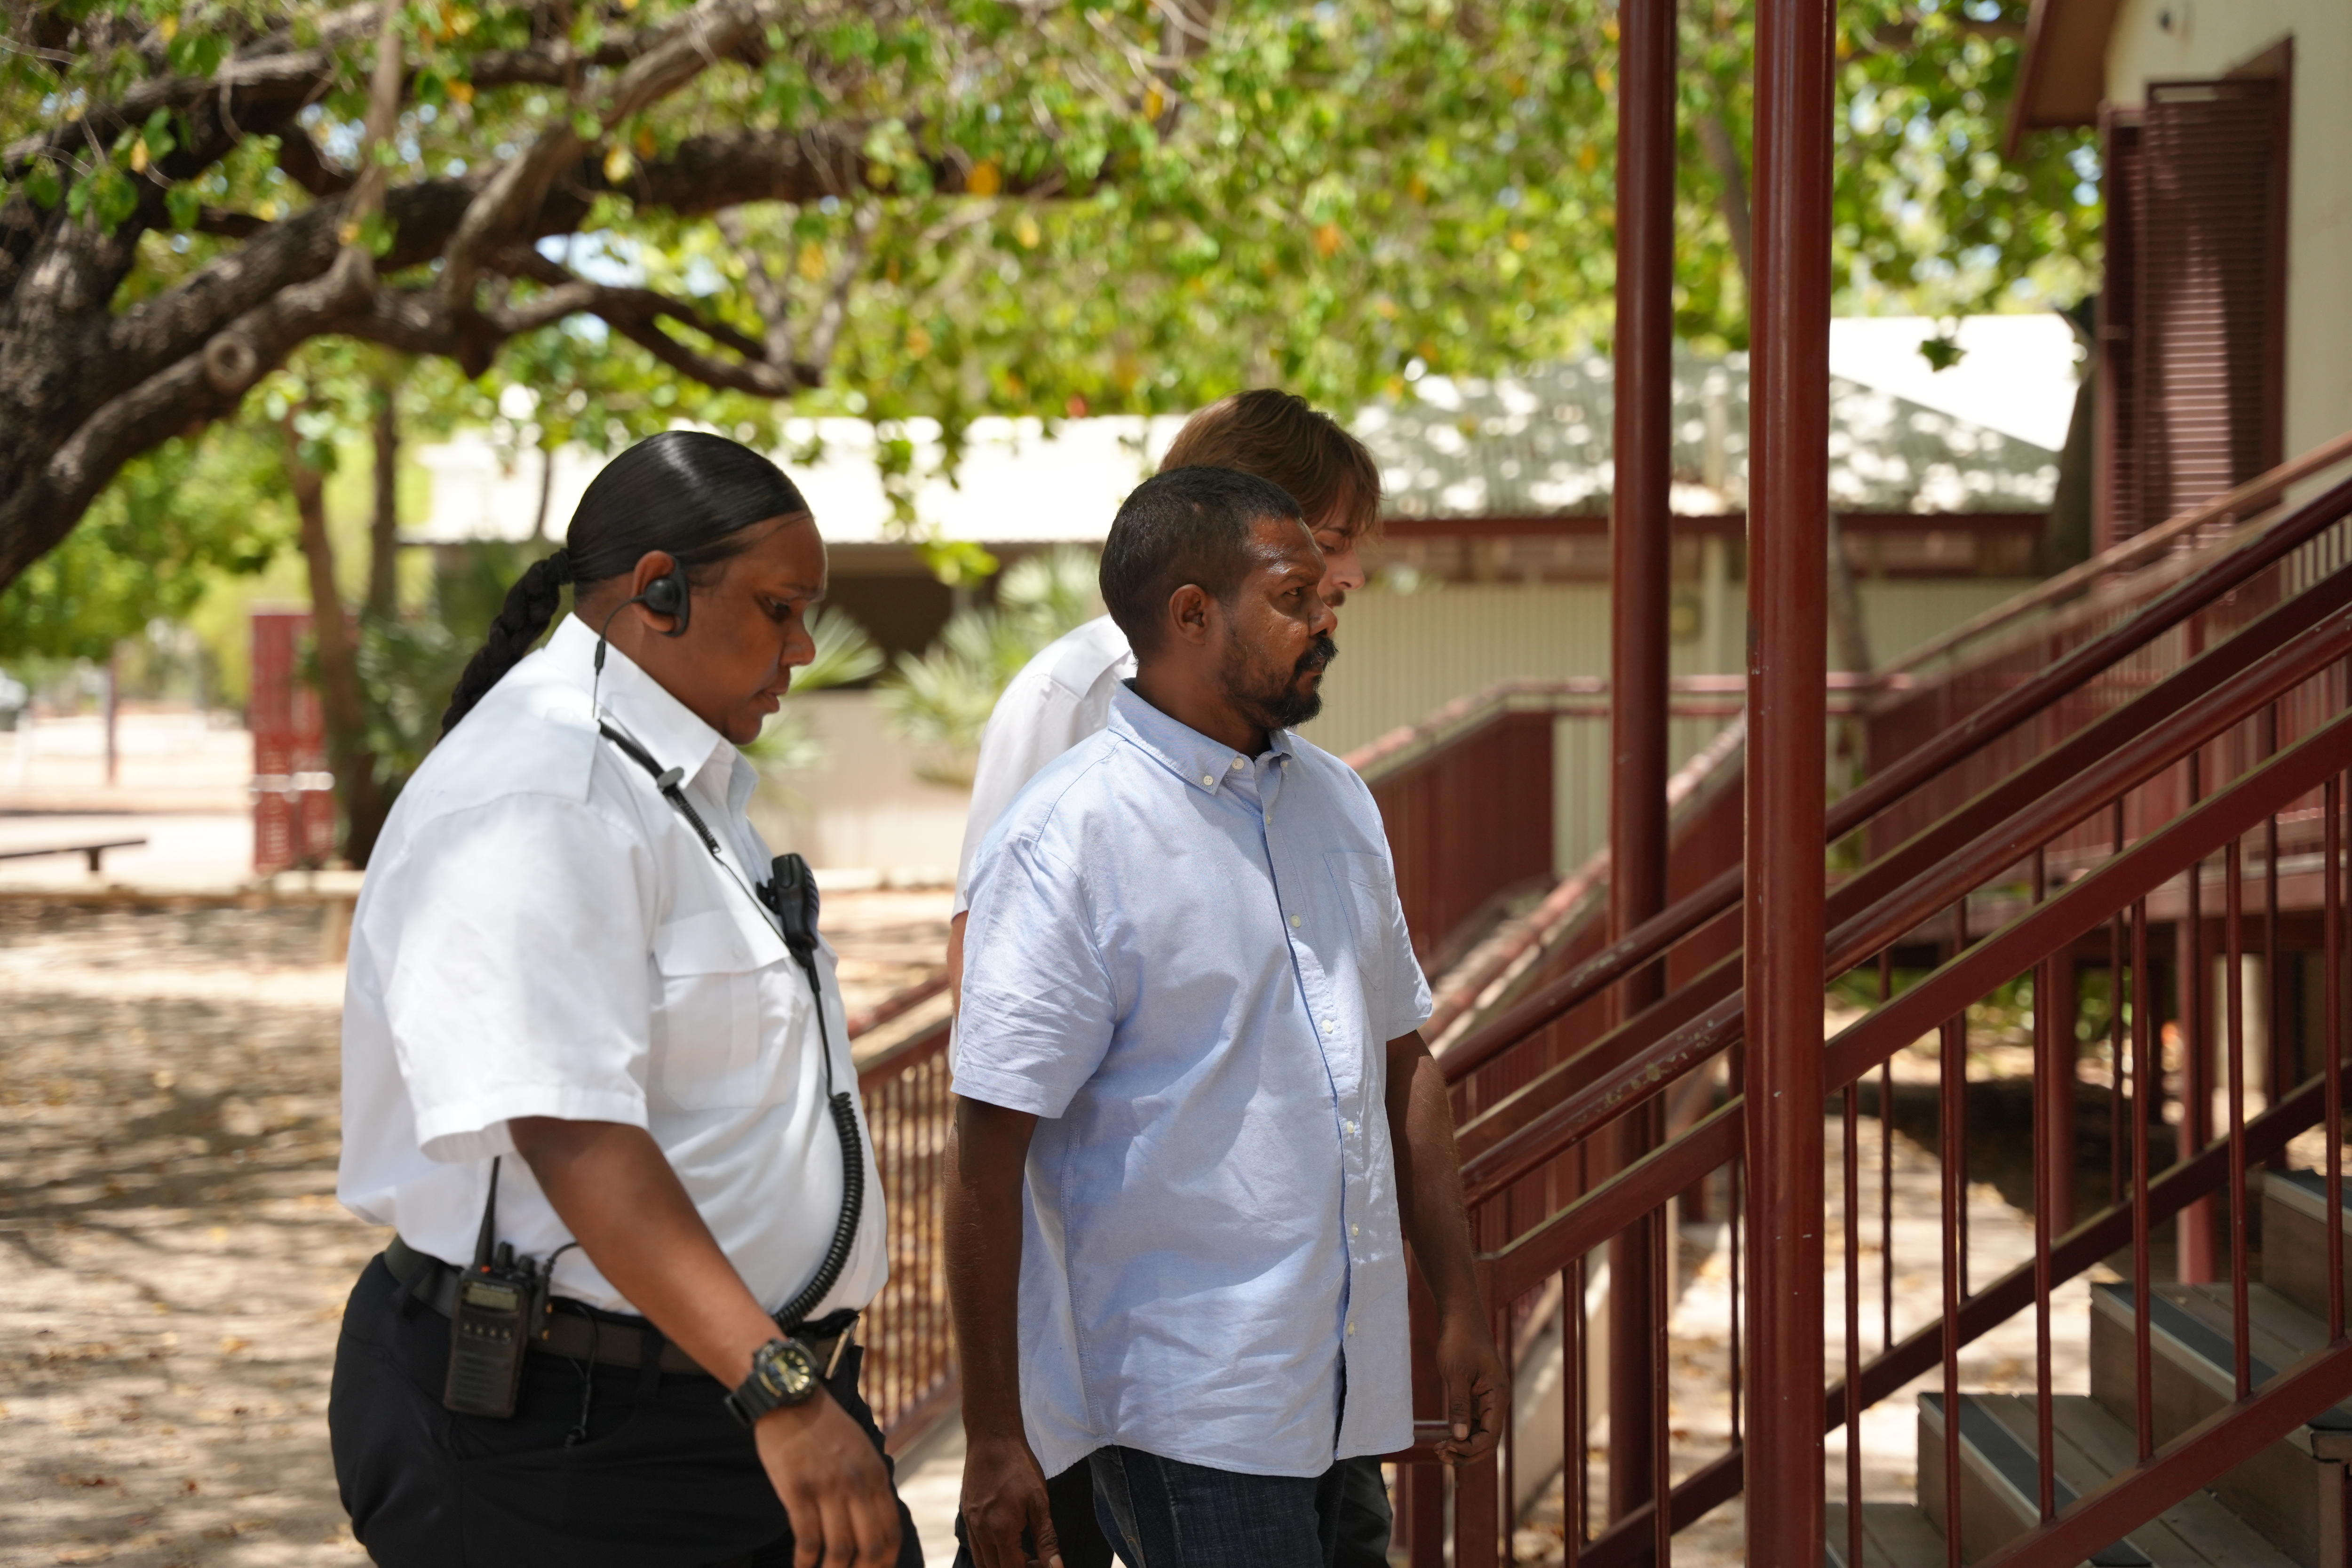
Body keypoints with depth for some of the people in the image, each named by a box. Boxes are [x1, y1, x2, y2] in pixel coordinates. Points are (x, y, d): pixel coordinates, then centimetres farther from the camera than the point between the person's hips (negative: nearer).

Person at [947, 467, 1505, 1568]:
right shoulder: (1068, 841, -12)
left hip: (1344, 1386, 7)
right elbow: (989, 1151, -14)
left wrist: (1459, 1309, 16)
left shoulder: (1337, 804, 12)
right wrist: (993, 1439, -15)